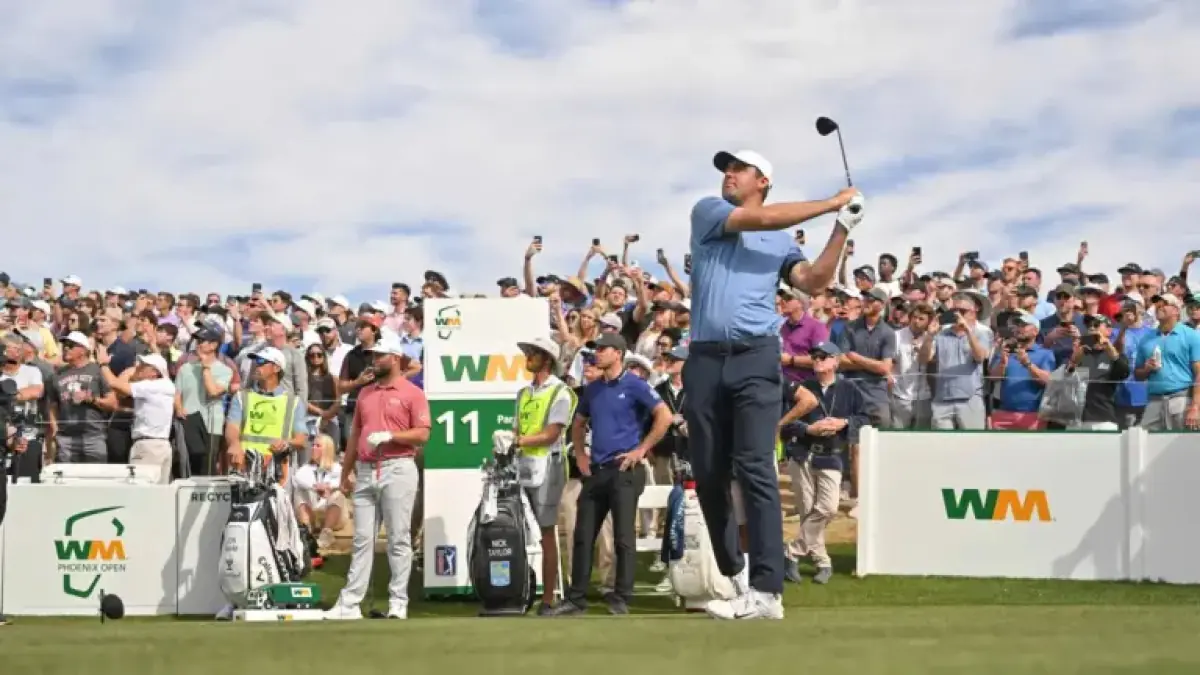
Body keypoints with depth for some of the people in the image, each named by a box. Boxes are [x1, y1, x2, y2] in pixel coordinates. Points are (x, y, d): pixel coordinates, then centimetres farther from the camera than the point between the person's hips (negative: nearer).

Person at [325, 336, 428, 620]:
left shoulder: (412, 393, -1)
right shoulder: (365, 393, 18)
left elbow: (422, 435, -8)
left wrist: (390, 435, -18)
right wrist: (345, 473, 16)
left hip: (397, 469, -6)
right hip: (365, 471, 6)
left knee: (399, 539, -3)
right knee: (362, 539, 3)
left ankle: (398, 602, 0)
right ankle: (350, 603, 1)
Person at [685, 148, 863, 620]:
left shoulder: (782, 242, 20)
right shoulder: (707, 212, 15)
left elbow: (814, 282, 5)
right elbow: (761, 218, 0)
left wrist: (842, 228, 1)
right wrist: (830, 203, 4)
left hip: (756, 357, -1)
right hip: (705, 358, 1)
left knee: (754, 468, -14)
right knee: (708, 475, 1)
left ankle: (766, 590, -21)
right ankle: (732, 575, 15)